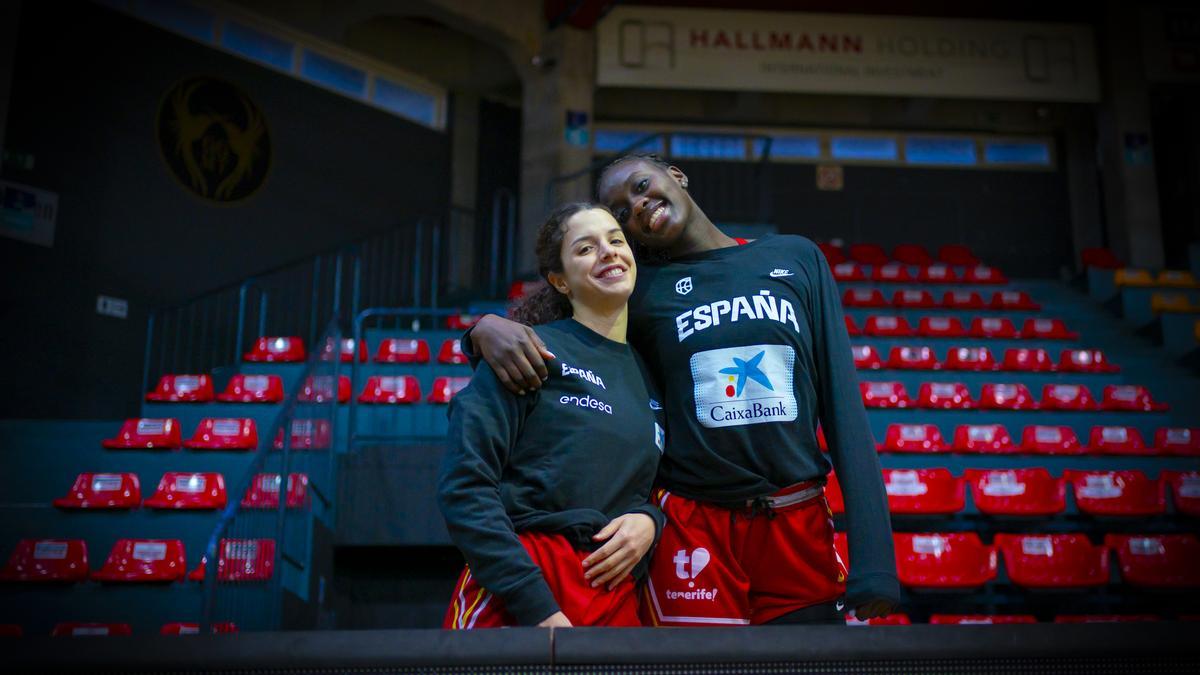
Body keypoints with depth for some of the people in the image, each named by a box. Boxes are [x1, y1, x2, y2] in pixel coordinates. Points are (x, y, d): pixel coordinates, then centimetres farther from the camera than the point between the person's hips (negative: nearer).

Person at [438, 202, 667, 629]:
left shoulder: (650, 374, 13)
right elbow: (464, 484, -11)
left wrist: (649, 519, -4)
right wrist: (536, 606, -16)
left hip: (614, 600, 5)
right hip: (514, 597, -5)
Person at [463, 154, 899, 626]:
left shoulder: (798, 258, 5)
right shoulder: (638, 289, 3)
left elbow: (843, 406, 1)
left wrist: (872, 555, -5)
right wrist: (488, 326, -15)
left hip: (801, 528, 1)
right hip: (693, 530, -1)